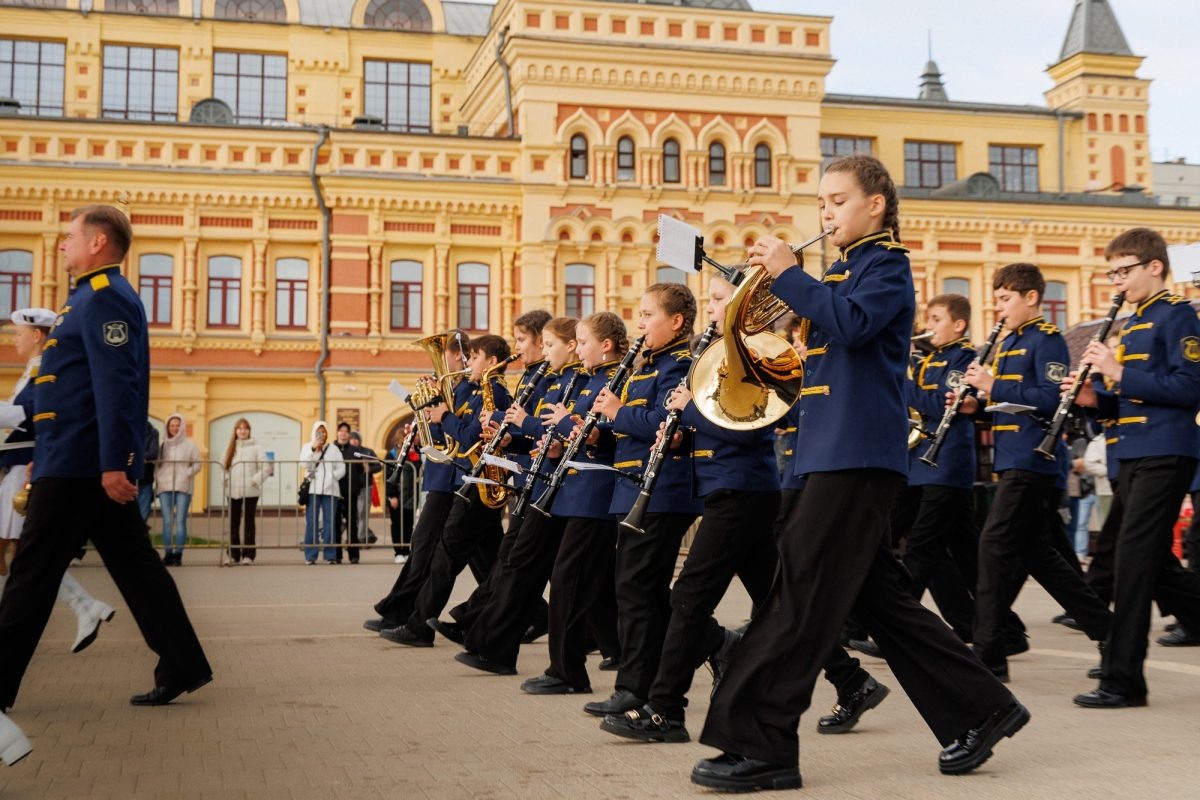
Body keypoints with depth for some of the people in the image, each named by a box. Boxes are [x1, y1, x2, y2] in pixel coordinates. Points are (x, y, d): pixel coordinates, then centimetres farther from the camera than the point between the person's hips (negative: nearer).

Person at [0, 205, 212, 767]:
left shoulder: (105, 298, -13)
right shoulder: (96, 298, 20)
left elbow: (116, 385, -22)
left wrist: (112, 462, -27)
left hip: (80, 464, -10)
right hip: (92, 462, 10)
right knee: (132, 564, 9)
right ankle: (183, 666, 11)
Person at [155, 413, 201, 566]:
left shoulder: (190, 445, 7)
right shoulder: (163, 445, 13)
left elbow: (197, 464, 4)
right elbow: (156, 464, 14)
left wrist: (186, 475, -11)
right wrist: (158, 478, -3)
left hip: (183, 487, -2)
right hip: (165, 486, 2)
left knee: (180, 521, -7)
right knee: (167, 521, -1)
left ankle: (178, 554, -7)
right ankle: (168, 554, 1)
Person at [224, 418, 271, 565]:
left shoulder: (256, 447, 0)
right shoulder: (230, 448, 11)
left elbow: (266, 468, -5)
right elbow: (223, 466, 12)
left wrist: (254, 481, -11)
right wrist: (227, 480, -3)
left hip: (250, 492, -3)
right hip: (233, 492, 4)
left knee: (249, 524, -2)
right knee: (233, 524, 5)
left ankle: (248, 555, 0)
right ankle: (234, 554, 13)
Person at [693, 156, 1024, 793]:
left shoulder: (885, 264, -5)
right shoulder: (840, 272, 23)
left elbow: (850, 323, -23)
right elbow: (817, 336, 23)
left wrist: (788, 273, -18)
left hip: (858, 450, -10)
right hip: (835, 448, 10)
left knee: (802, 592, -11)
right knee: (878, 596, 11)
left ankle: (759, 746, -9)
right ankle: (980, 710, 19)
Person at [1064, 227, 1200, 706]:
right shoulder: (1130, 324, 19)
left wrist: (1120, 372, -19)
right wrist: (1096, 399, 3)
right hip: (1134, 454, 9)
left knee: (1135, 556, -11)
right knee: (1154, 560, 11)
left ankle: (1123, 680, -7)